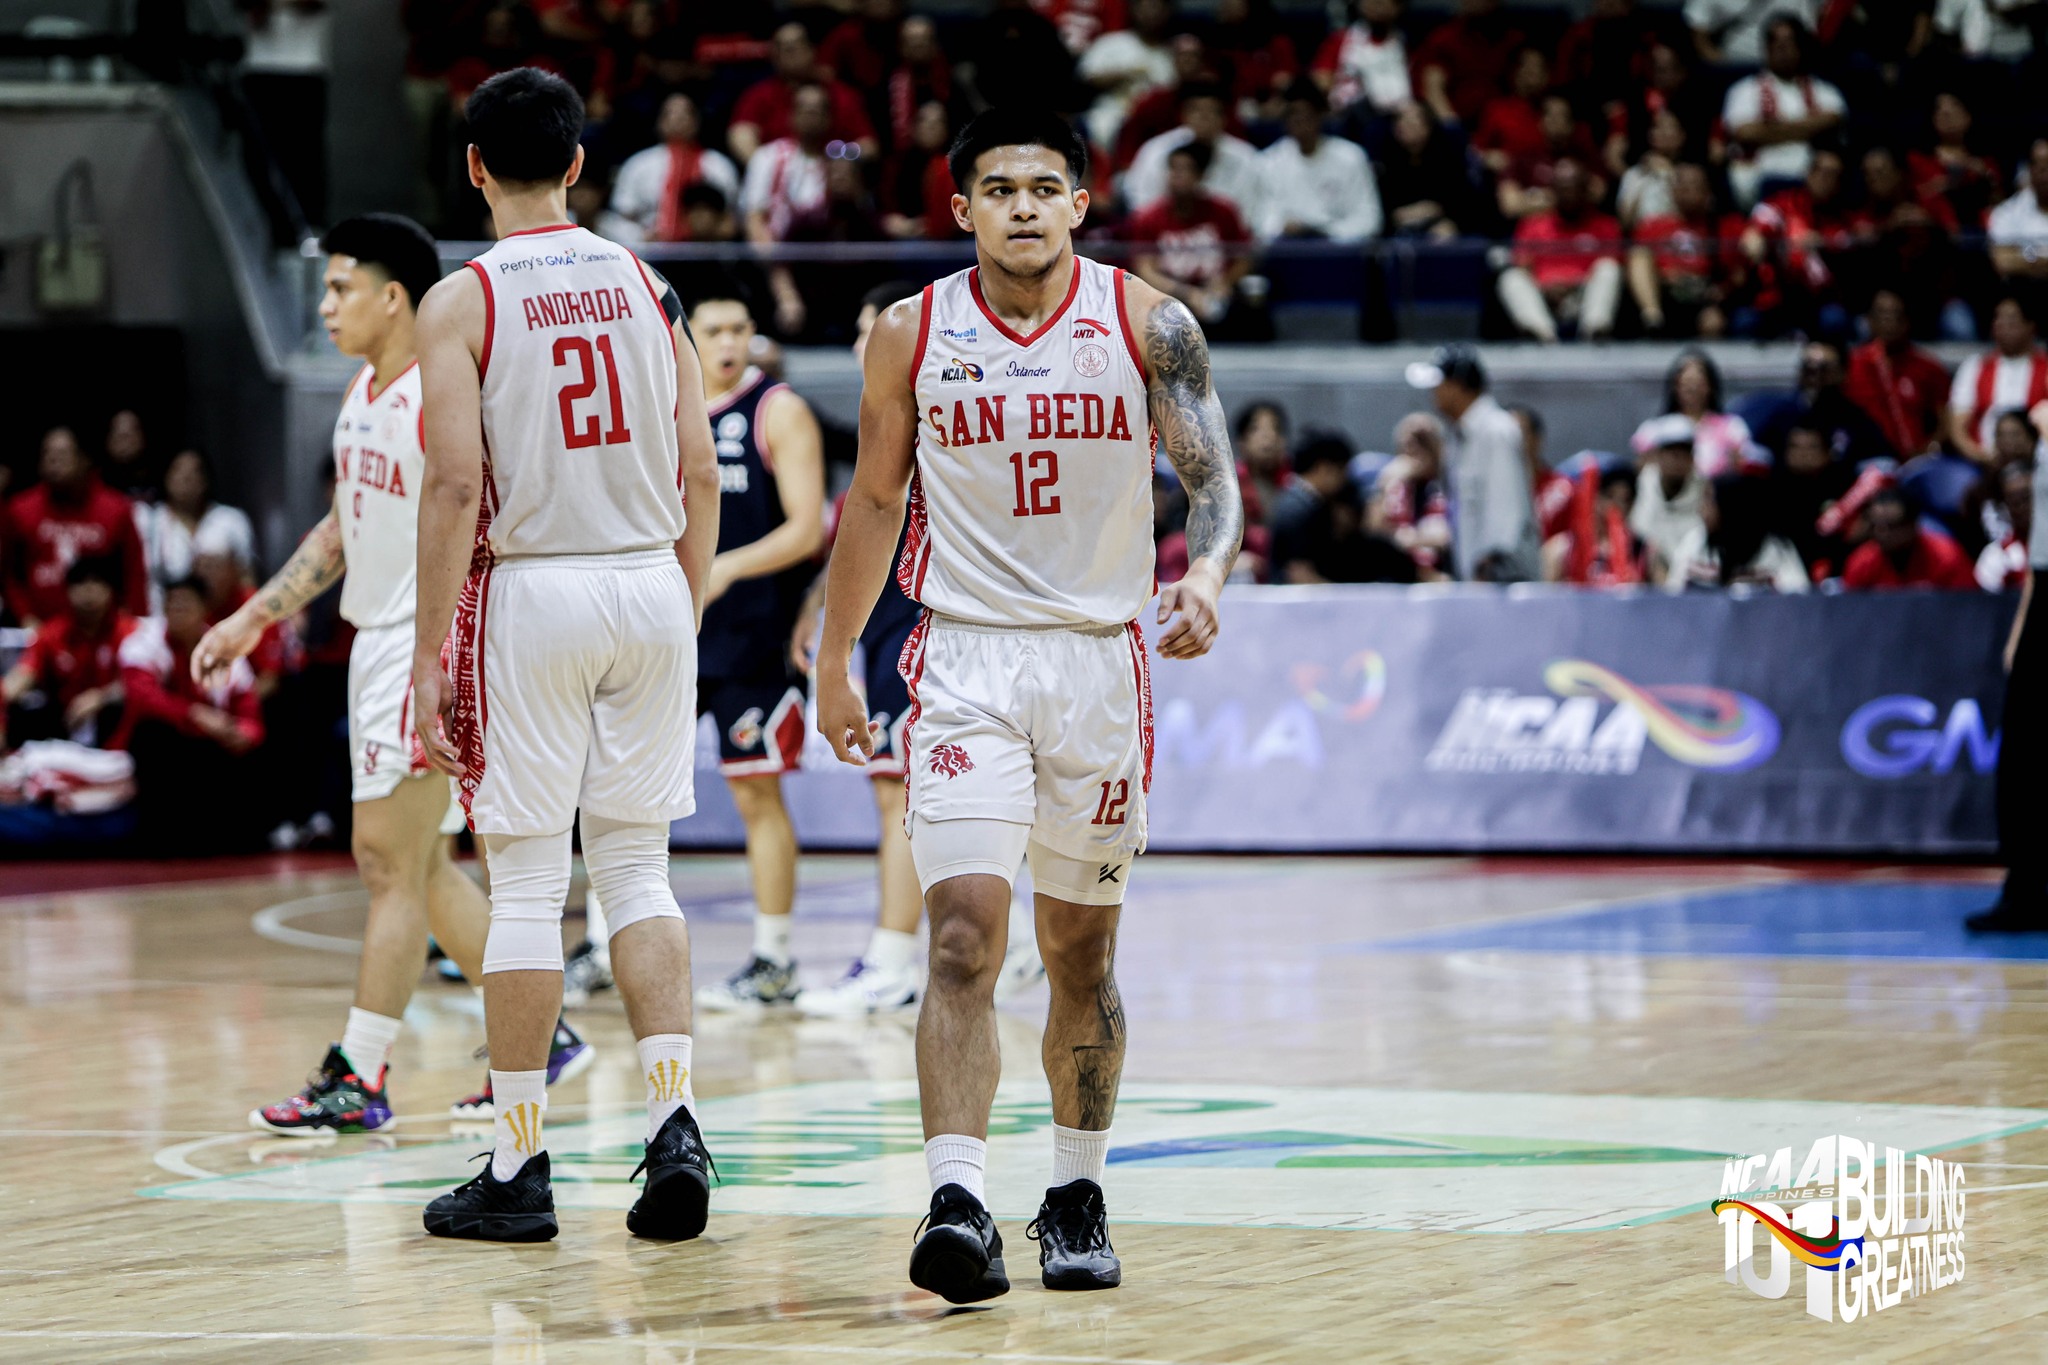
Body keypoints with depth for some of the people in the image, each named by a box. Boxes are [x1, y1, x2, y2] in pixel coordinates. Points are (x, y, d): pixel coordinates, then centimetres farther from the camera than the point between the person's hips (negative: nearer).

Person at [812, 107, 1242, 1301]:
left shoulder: (1148, 324, -3)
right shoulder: (912, 337, 0)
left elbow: (1213, 475, -5)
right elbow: (875, 502, 12)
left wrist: (1205, 582, -26)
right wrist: (835, 662, 15)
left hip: (1101, 656, 1)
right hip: (966, 657, -1)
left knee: (1081, 951, 12)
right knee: (964, 935, -15)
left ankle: (1079, 1198, 27)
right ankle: (958, 1207, -23)